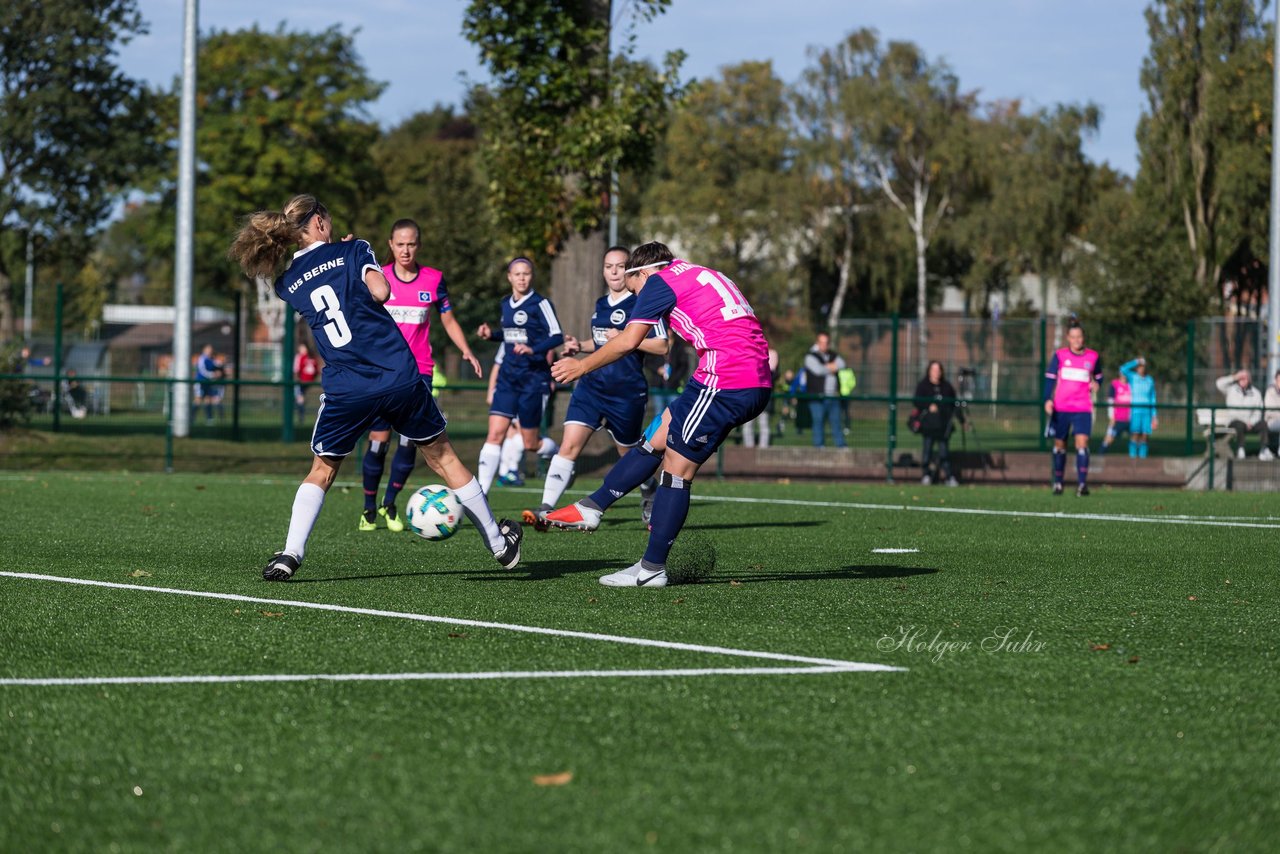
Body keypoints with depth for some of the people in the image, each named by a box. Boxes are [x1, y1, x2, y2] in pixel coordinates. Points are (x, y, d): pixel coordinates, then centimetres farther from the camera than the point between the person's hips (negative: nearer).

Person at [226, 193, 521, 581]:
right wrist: (360, 264, 10)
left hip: (344, 390, 1)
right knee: (442, 456, 15)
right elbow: (380, 291, -10)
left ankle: (290, 554, 0)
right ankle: (498, 541, 25)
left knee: (321, 471, 18)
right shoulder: (352, 250, 4)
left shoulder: (287, 283, 12)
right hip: (400, 377, -1)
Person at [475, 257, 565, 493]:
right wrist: (491, 333, 7)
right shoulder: (506, 303, 11)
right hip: (508, 377, 5)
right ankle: (481, 490, -12)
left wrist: (533, 349, -28)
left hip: (534, 378, -5)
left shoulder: (540, 303, -9)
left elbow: (557, 336, -14)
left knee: (530, 444, 3)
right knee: (495, 433, -9)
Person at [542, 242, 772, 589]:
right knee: (657, 438, 17)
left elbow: (628, 342, -4)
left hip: (724, 383, -9)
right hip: (757, 384, 9)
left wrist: (582, 366, 9)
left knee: (676, 468, -1)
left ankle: (652, 569, 2)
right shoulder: (705, 276, 25)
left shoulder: (660, 280, 0)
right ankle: (591, 509, 23)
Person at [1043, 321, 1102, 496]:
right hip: (1061, 408, 0)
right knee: (1060, 444, 7)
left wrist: (1096, 383, -2)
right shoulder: (1059, 355, 2)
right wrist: (1048, 399, -10)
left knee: (1082, 442, -16)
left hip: (1083, 408, 0)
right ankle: (1057, 483, 20)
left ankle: (1082, 483, -20)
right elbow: (1050, 378, 2)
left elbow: (1098, 376, 21)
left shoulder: (1093, 356, 6)